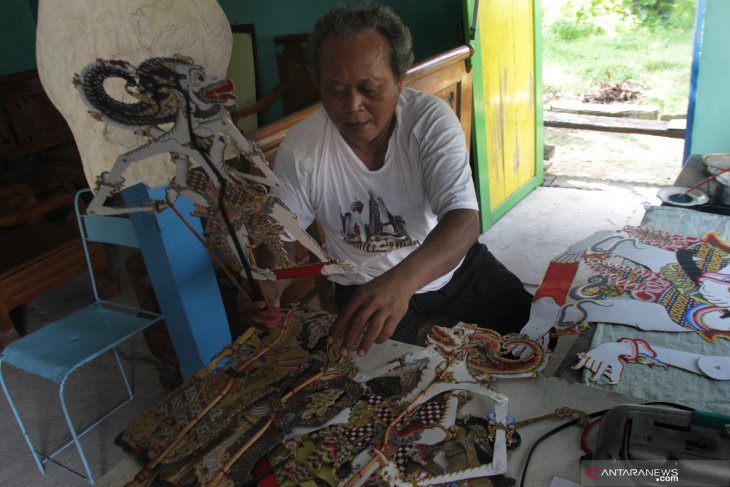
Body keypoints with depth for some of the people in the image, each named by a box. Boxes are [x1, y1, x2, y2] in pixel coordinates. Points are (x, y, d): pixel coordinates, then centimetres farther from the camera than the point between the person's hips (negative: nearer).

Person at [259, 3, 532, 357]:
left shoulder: (431, 119, -21)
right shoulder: (300, 150, -19)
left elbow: (464, 221, -32)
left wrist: (402, 280, -52)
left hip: (453, 264, 1)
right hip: (365, 286, 0)